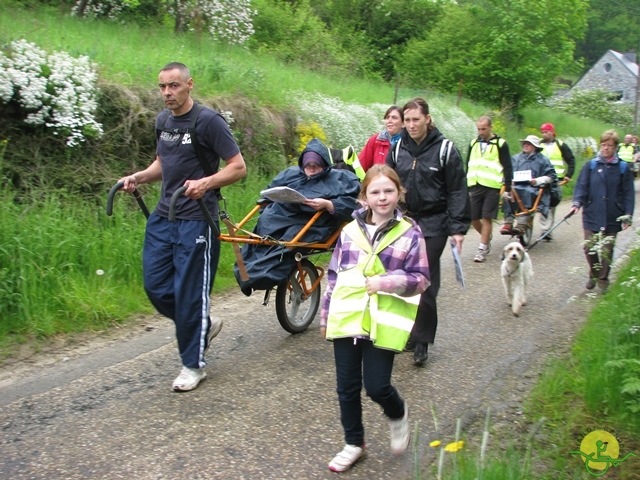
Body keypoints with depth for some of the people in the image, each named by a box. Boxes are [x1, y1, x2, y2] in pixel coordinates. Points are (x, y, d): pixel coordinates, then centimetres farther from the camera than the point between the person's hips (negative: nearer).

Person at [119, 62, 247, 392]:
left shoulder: (208, 121, -10)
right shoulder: (163, 121, 12)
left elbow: (238, 167, -12)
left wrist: (205, 183, -29)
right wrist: (139, 177, 5)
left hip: (195, 219, -7)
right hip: (163, 216, 8)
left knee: (189, 292, -2)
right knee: (156, 287, 8)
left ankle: (193, 364, 15)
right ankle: (204, 325, 31)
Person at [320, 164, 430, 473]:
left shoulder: (409, 233, -3)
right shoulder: (350, 231, 6)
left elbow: (421, 279, -4)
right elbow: (333, 275, 11)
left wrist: (387, 282, -20)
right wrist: (325, 316, 12)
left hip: (382, 323, -3)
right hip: (346, 319, 3)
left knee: (377, 386, -4)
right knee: (347, 387, 10)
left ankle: (398, 415, 31)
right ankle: (354, 444, 29)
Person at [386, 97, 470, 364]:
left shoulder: (445, 149, -4)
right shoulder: (398, 149, 7)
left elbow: (457, 191, -4)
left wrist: (457, 228, -10)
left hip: (433, 225, -4)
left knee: (425, 285, -2)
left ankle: (422, 342, 9)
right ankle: (408, 333, 20)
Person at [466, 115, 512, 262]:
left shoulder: (500, 144, -1)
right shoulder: (473, 143, 13)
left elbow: (507, 168, -1)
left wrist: (508, 188, -6)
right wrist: (465, 186, 16)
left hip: (492, 187, -5)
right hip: (475, 186, 5)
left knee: (486, 218, -4)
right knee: (472, 218, 4)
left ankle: (482, 248, 5)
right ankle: (487, 238, 30)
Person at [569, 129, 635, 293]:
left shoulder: (623, 168, 2)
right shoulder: (590, 166, 3)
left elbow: (628, 194, 3)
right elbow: (581, 186, -1)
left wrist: (628, 216, -3)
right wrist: (577, 203, -19)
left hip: (612, 218, 0)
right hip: (592, 215, 1)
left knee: (607, 250, 4)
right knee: (589, 248, 0)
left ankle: (603, 279, 22)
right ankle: (594, 275, 24)